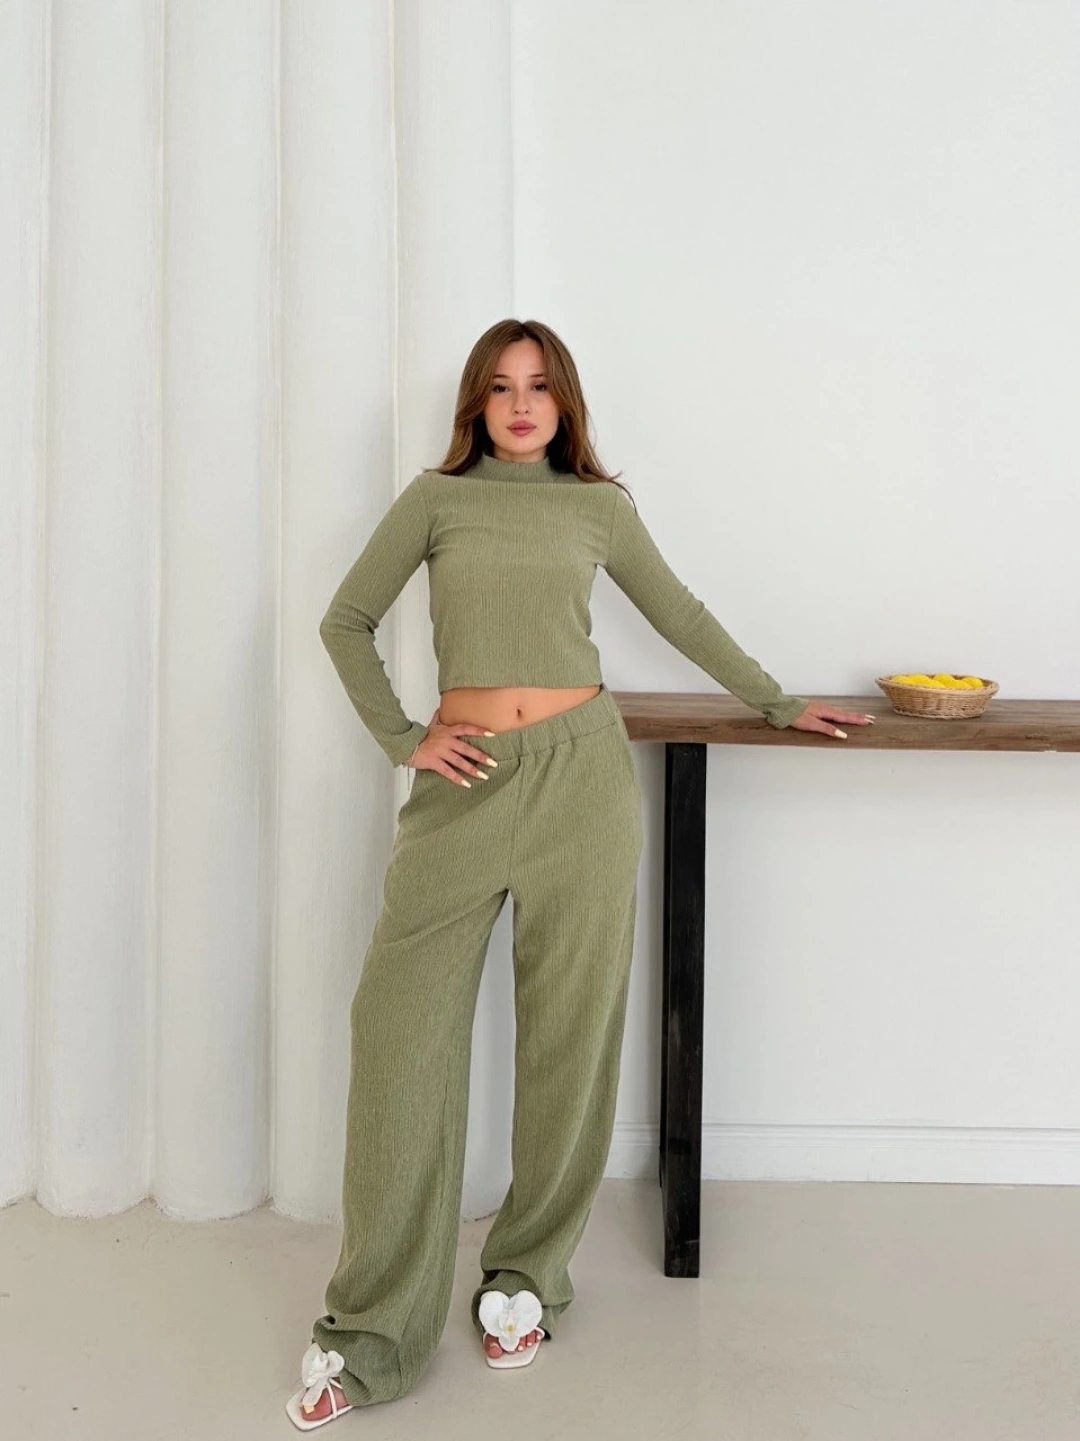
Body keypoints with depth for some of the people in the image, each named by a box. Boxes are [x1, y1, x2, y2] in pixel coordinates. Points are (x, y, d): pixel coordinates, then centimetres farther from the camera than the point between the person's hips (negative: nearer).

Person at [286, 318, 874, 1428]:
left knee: (568, 1031, 3)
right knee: (402, 1022, -7)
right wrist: (401, 740, 1)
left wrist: (777, 702, 23)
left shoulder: (597, 504, 13)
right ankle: (370, 1328, 5)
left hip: (580, 770, 1)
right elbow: (346, 620, 11)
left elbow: (680, 614, 21)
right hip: (464, 780, 0)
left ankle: (525, 1274, 22)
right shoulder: (437, 496, 10)